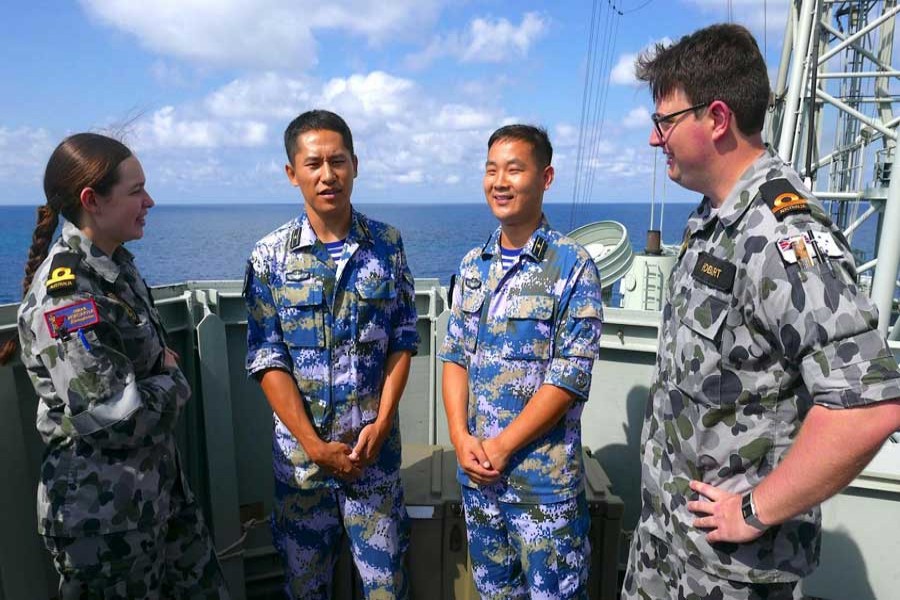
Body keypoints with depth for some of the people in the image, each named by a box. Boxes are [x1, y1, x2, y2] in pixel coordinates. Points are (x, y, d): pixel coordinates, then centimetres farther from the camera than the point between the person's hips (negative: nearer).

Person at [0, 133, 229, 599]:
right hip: (104, 510, -8)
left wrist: (163, 363, -2)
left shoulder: (115, 263, 3)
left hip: (158, 484, 8)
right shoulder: (64, 295, -24)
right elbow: (119, 418, -27)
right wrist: (173, 383, -10)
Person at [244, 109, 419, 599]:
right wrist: (314, 444, -12)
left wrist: (381, 424, -9)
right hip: (300, 447, 0)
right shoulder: (269, 257, -6)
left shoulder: (388, 244, -3)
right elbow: (268, 359, -7)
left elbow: (402, 341, -1)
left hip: (375, 446, 0)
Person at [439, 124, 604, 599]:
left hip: (544, 477, -5)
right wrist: (461, 437, -6)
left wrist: (501, 446, -15)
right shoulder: (473, 264, 4)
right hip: (477, 469, 5)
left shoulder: (573, 267, -12)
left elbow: (569, 377, -15)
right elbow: (454, 356, 6)